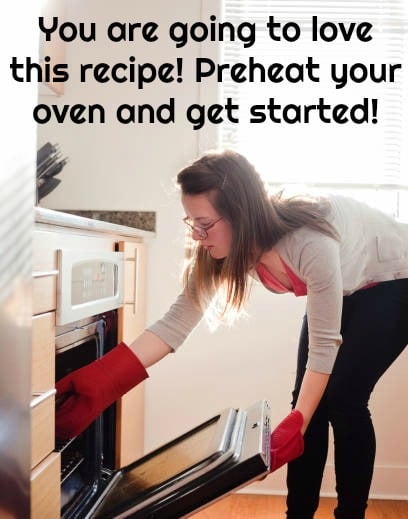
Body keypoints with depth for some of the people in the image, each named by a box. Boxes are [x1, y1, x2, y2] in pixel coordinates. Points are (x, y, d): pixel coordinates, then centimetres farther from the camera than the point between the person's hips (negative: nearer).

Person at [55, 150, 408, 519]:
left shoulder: (311, 242, -41)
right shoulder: (222, 248, -22)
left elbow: (324, 342, -31)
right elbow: (177, 322, -26)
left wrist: (296, 425, -31)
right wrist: (99, 384, -35)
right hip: (342, 288, 6)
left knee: (342, 400, -12)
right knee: (310, 401, -1)